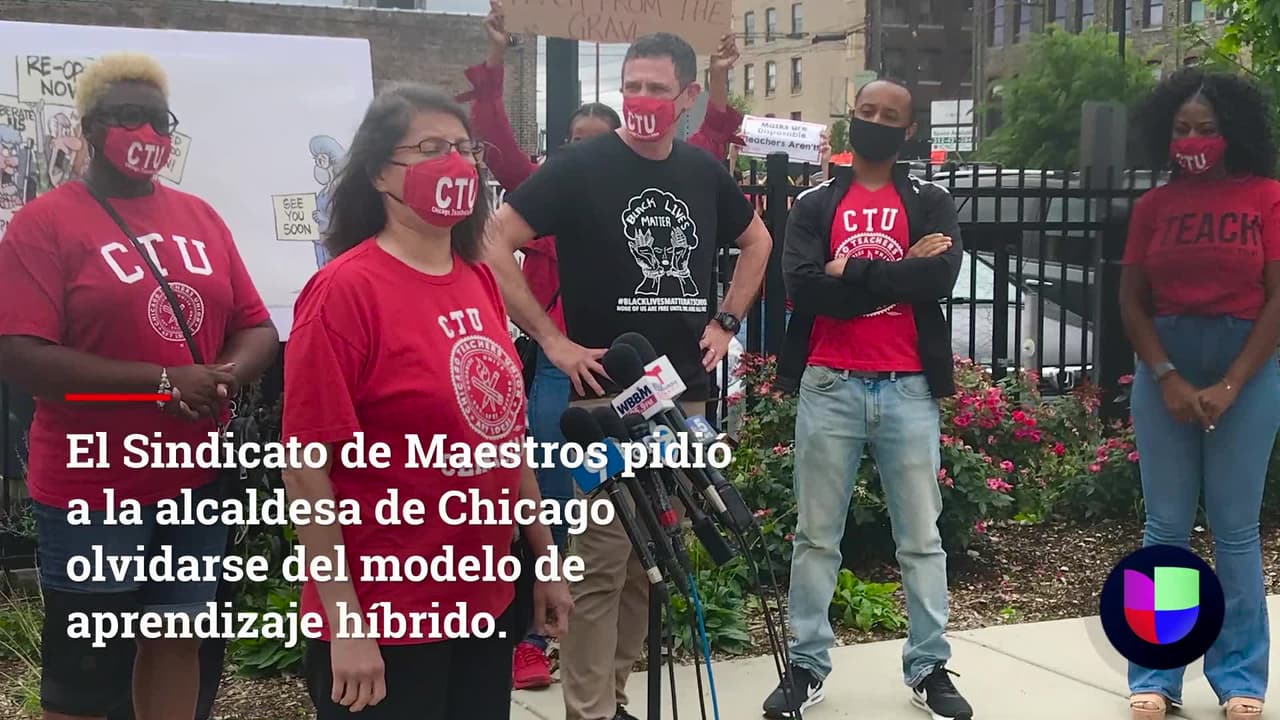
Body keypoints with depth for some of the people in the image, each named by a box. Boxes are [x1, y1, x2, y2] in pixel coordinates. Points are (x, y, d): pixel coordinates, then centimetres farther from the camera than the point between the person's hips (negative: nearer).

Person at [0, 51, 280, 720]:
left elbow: (258, 329, 10)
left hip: (195, 481, 5)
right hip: (91, 492, -5)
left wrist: (226, 377, -13)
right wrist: (164, 383, -21)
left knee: (178, 642, 16)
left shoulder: (200, 217, 9)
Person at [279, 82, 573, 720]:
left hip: (487, 601, 7)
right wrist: (344, 624, -18)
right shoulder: (345, 290, -15)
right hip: (386, 621, -7)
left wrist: (545, 559, 15)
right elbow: (304, 466, -17)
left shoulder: (479, 281, 6)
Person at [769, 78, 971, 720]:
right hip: (829, 386, 0)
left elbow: (941, 276, -12)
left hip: (908, 388, 0)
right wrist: (899, 272, -11)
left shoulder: (930, 203, 7)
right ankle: (806, 666, 15)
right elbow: (801, 286, -9)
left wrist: (850, 270, -10)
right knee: (816, 535, 6)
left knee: (921, 537, 6)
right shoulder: (814, 205, 7)